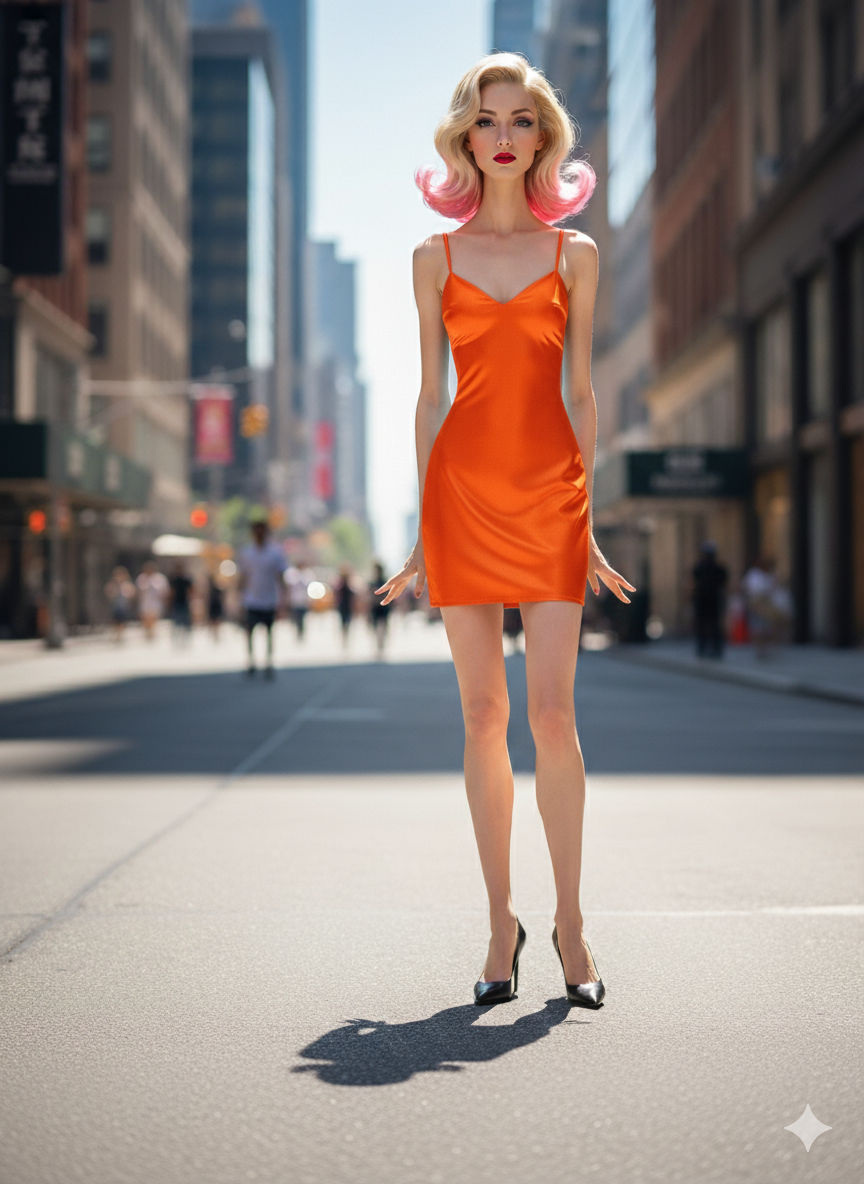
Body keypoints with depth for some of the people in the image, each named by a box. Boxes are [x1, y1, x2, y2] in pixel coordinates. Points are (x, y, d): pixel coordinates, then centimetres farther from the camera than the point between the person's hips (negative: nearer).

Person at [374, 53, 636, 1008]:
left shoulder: (574, 254, 9)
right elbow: (429, 396, 10)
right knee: (483, 714, 1)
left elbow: (582, 393, 9)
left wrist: (591, 518, 5)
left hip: (551, 488, 0)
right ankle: (501, 921, 12)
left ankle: (570, 922, 6)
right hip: (463, 487, 1)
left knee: (552, 713, -7)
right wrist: (422, 527, 6)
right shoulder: (436, 257, 9)